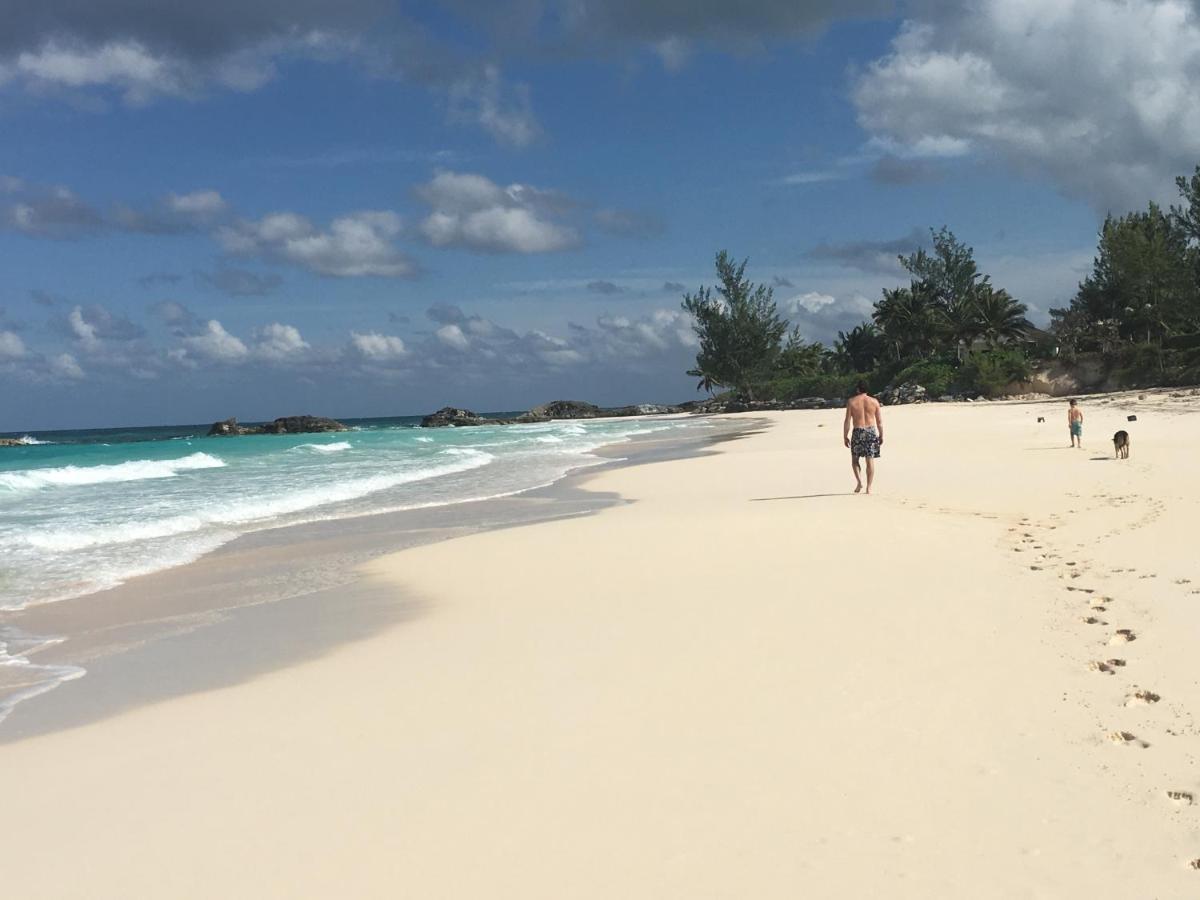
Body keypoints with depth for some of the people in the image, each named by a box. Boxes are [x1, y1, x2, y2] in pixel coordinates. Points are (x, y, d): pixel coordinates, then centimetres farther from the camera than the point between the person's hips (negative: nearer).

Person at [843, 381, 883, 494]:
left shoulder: (851, 402, -2)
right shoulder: (874, 401, 3)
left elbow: (847, 421, -4)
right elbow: (879, 421, 4)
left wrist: (845, 436, 3)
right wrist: (881, 436, 13)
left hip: (858, 432, -2)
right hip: (871, 431, 2)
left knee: (854, 459, 13)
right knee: (870, 460, 5)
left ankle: (859, 482, -6)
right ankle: (869, 487, 5)